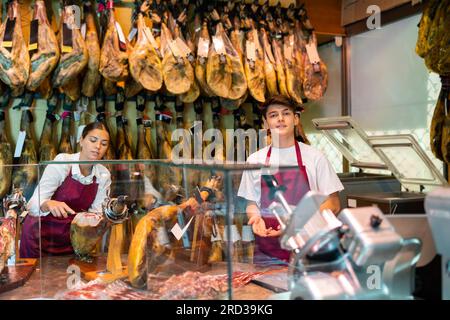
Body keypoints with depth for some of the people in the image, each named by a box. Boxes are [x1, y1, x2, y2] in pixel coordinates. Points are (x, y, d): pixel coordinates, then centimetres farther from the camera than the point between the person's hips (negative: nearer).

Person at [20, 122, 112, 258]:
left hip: (71, 235, 4)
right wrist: (49, 204, -51)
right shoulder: (61, 162, -21)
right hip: (41, 231, -3)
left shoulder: (104, 175, -8)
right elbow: (34, 204, -27)